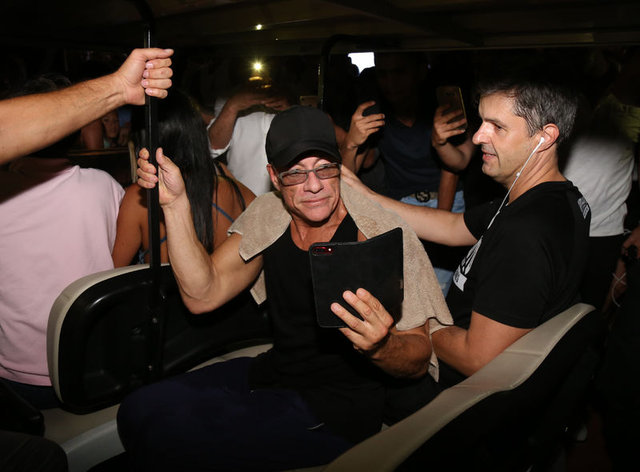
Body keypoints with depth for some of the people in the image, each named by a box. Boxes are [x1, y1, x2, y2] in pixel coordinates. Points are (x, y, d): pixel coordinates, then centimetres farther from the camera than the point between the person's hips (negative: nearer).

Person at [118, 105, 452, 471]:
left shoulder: (381, 234, -18)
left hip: (338, 408, -5)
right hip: (271, 373, 6)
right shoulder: (267, 216, 0)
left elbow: (419, 360, -15)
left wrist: (380, 347, -38)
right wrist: (175, 203, -13)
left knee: (176, 440, -19)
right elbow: (202, 295, -5)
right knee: (141, 410, -10)